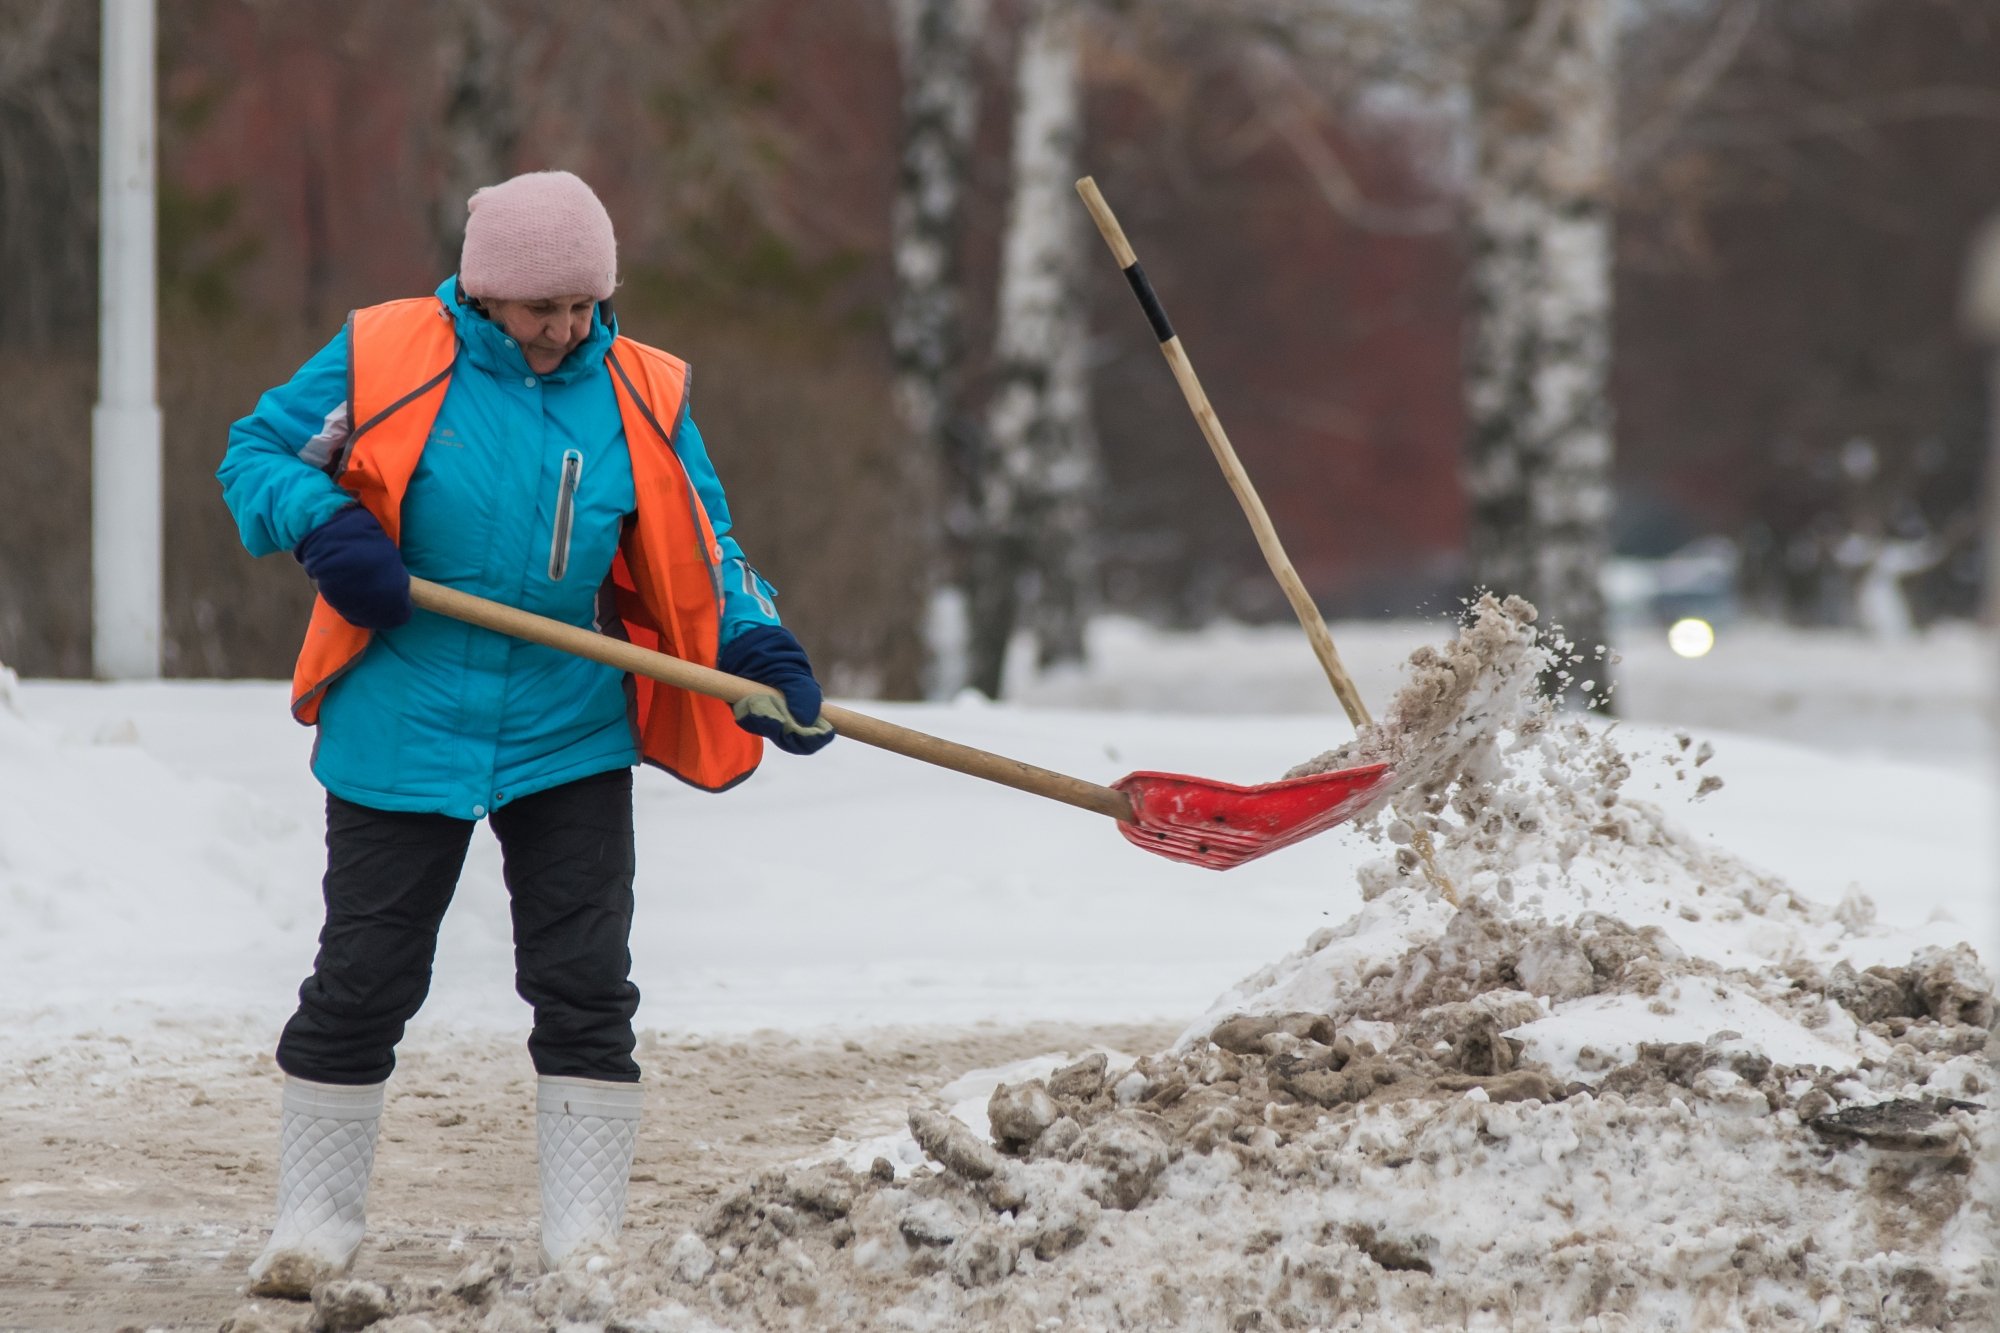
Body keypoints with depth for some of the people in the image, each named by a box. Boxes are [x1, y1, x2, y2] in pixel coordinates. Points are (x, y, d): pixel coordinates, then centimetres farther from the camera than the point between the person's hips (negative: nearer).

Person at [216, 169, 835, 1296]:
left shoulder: (642, 396, 1)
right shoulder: (385, 360, -8)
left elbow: (701, 555, 6)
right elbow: (256, 454, 2)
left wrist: (756, 650, -12)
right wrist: (323, 525, -19)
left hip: (571, 734, 2)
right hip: (403, 729, -2)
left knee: (587, 990, 0)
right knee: (362, 982, 6)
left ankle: (586, 1237, 7)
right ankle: (317, 1222, 19)